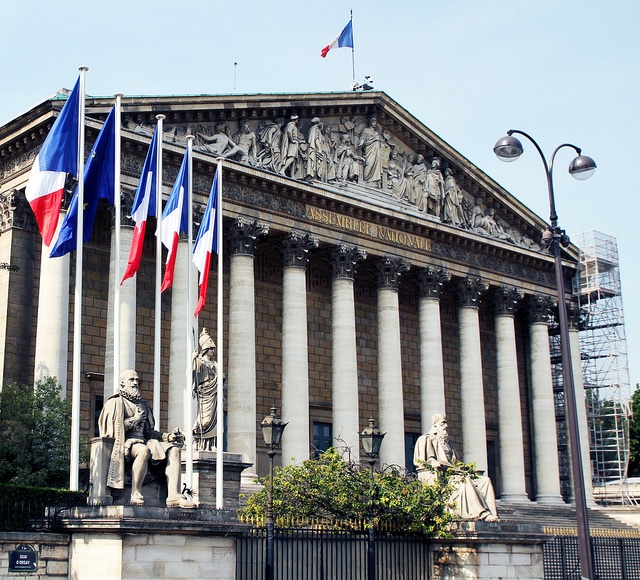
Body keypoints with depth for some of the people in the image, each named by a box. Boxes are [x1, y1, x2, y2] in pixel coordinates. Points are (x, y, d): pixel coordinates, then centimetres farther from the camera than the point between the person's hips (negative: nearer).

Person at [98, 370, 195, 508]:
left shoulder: (143, 404, 28)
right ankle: (136, 494, -33)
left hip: (144, 442, 7)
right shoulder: (115, 402, 8)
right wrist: (134, 420, -1)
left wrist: (168, 436, 9)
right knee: (144, 450, -40)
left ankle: (173, 496, -29)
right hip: (126, 443, -7)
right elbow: (112, 428, -6)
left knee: (174, 449, -16)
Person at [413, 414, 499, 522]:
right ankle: (482, 514, -37)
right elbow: (421, 461, -3)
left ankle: (491, 513, -28)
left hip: (452, 472, 8)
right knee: (464, 481, -35)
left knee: (485, 480, -13)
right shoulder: (426, 439, 9)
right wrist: (434, 463, -23)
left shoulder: (448, 443, 31)